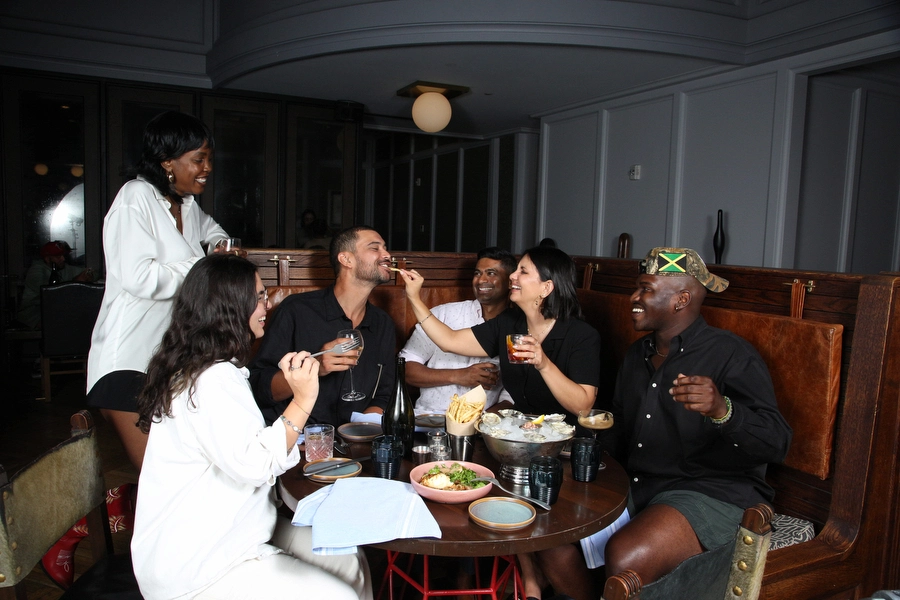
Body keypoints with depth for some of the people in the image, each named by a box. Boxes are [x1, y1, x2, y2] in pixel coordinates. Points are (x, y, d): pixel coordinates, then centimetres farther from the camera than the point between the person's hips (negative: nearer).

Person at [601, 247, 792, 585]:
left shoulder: (730, 354, -8)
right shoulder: (637, 354, 14)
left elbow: (776, 444, -17)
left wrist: (722, 410, -36)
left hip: (711, 495, -6)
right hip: (634, 487, 7)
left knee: (625, 557, -30)